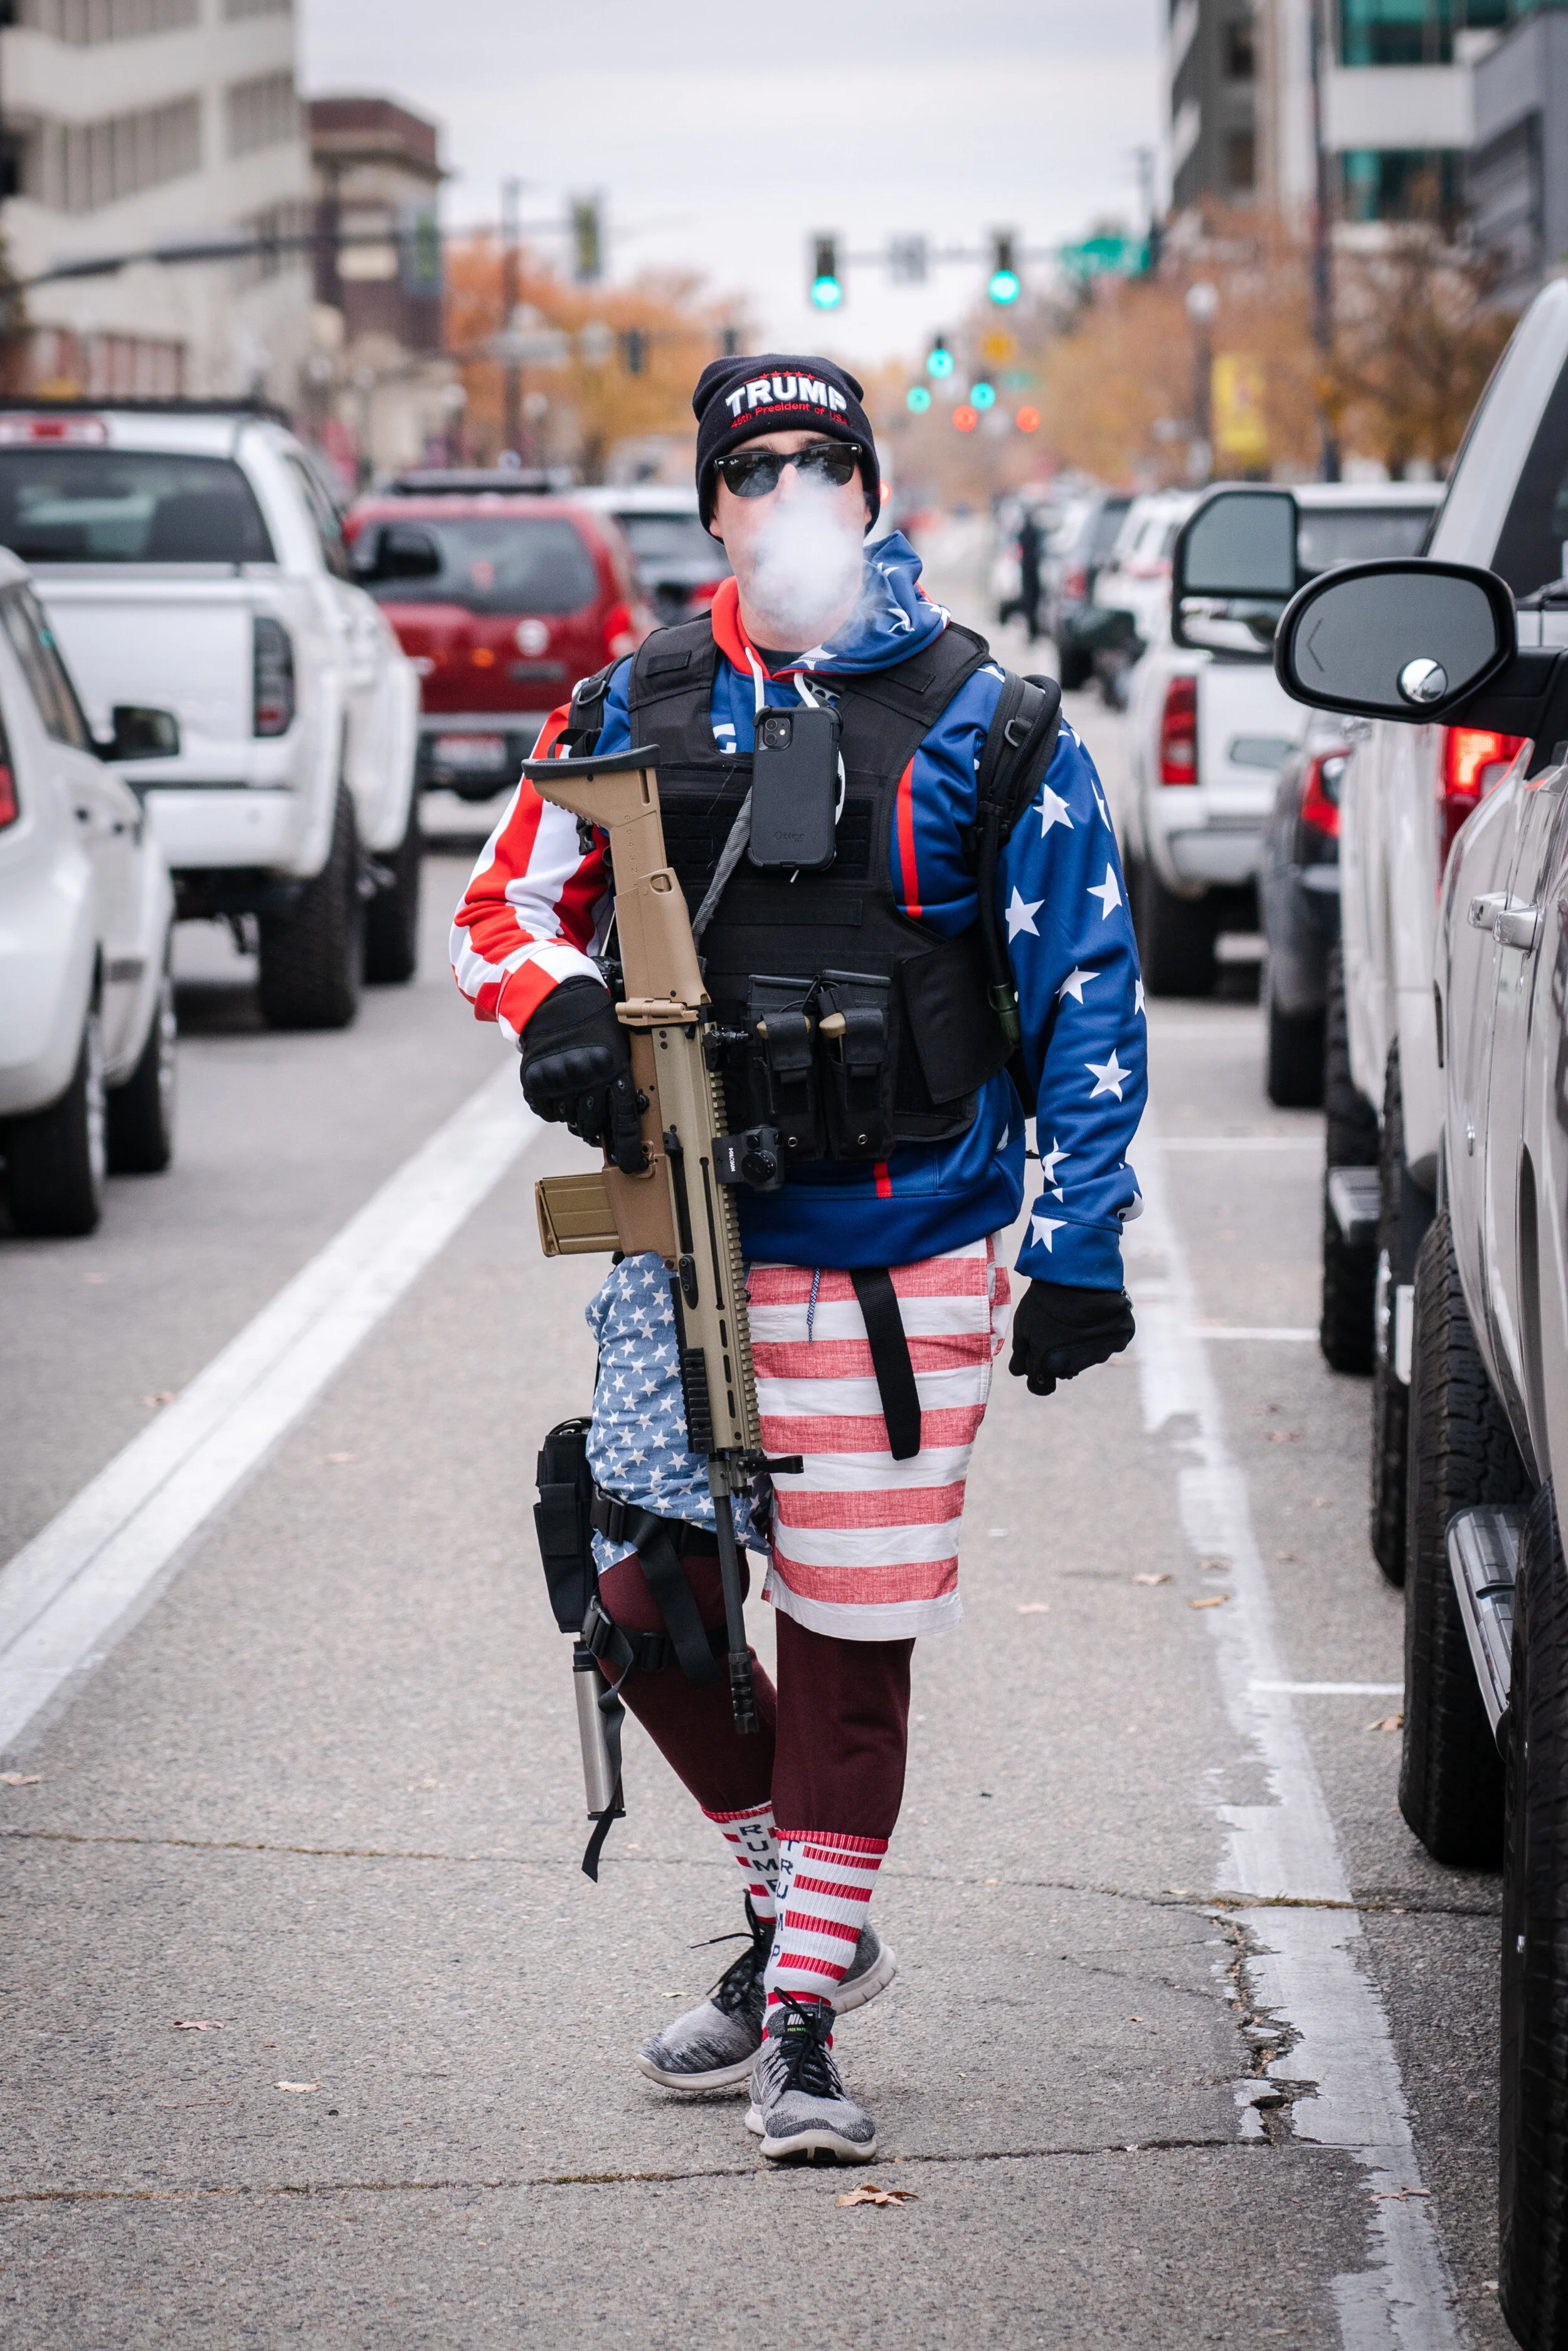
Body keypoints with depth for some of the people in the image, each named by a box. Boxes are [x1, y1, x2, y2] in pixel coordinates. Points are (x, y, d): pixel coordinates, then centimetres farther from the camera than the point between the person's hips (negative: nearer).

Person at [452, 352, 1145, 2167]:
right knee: (648, 1600, 2)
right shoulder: (637, 708, 6)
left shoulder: (977, 722, -1)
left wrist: (1080, 1247, -4)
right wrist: (561, 1008, -10)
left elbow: (1084, 990, 0)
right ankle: (801, 1917, 26)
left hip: (902, 1251, -3)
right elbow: (504, 904, 14)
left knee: (851, 1636, 1)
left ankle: (804, 2018, 12)